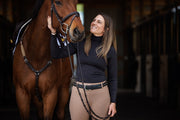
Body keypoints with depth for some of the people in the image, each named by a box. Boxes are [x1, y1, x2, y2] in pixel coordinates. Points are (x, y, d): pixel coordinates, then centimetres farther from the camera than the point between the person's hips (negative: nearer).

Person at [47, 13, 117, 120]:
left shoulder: (110, 50, 0)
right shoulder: (80, 43, 4)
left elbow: (112, 78, 4)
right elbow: (56, 54, 1)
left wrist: (113, 102, -1)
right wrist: (53, 32, -9)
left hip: (100, 94, -1)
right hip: (79, 92, 1)